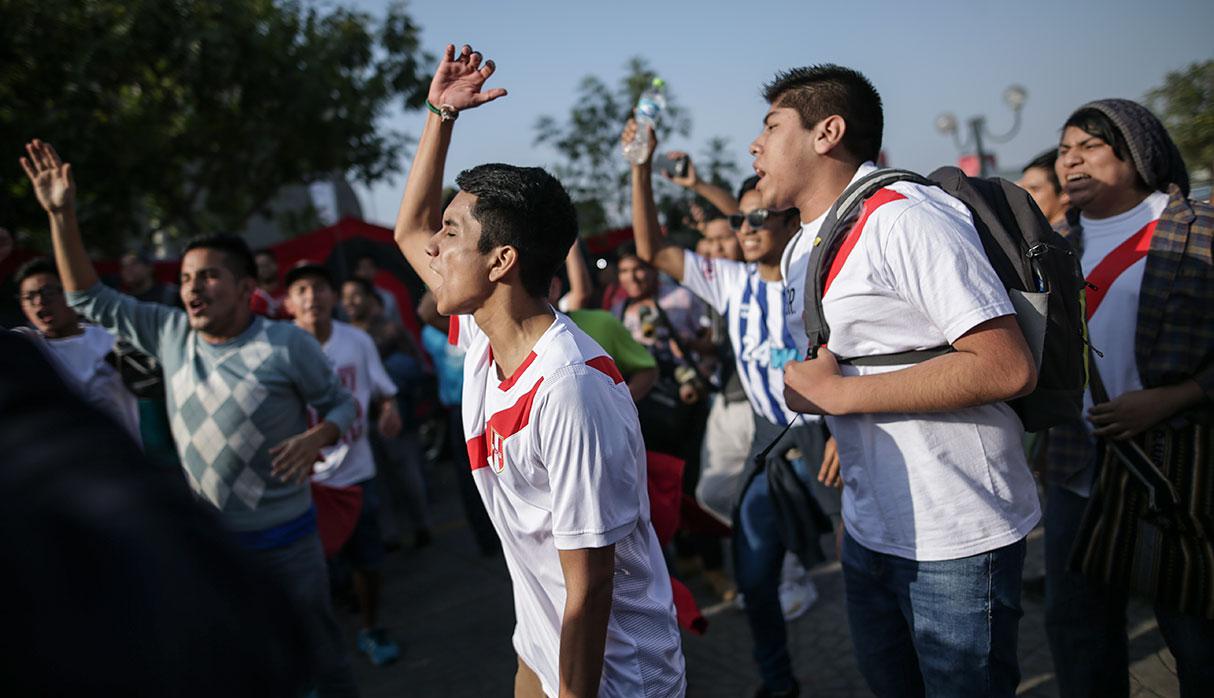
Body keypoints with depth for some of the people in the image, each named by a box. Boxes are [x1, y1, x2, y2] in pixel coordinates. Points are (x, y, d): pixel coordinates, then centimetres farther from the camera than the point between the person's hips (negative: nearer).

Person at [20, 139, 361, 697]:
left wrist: (317, 437, -26)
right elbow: (89, 299, 7)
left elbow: (342, 404, -4)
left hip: (284, 540, -4)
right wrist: (62, 216, -2)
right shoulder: (170, 333, 0)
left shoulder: (287, 344, -14)